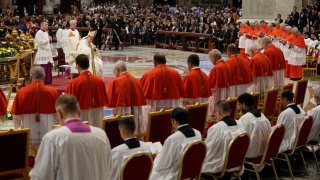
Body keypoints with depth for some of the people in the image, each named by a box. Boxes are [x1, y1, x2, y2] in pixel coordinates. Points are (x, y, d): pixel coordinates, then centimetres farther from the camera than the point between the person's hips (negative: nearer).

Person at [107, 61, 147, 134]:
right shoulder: (135, 81, 7)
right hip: (136, 114, 6)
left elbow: (110, 100, -9)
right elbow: (142, 100, 10)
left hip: (122, 114, -6)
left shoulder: (116, 81, -10)